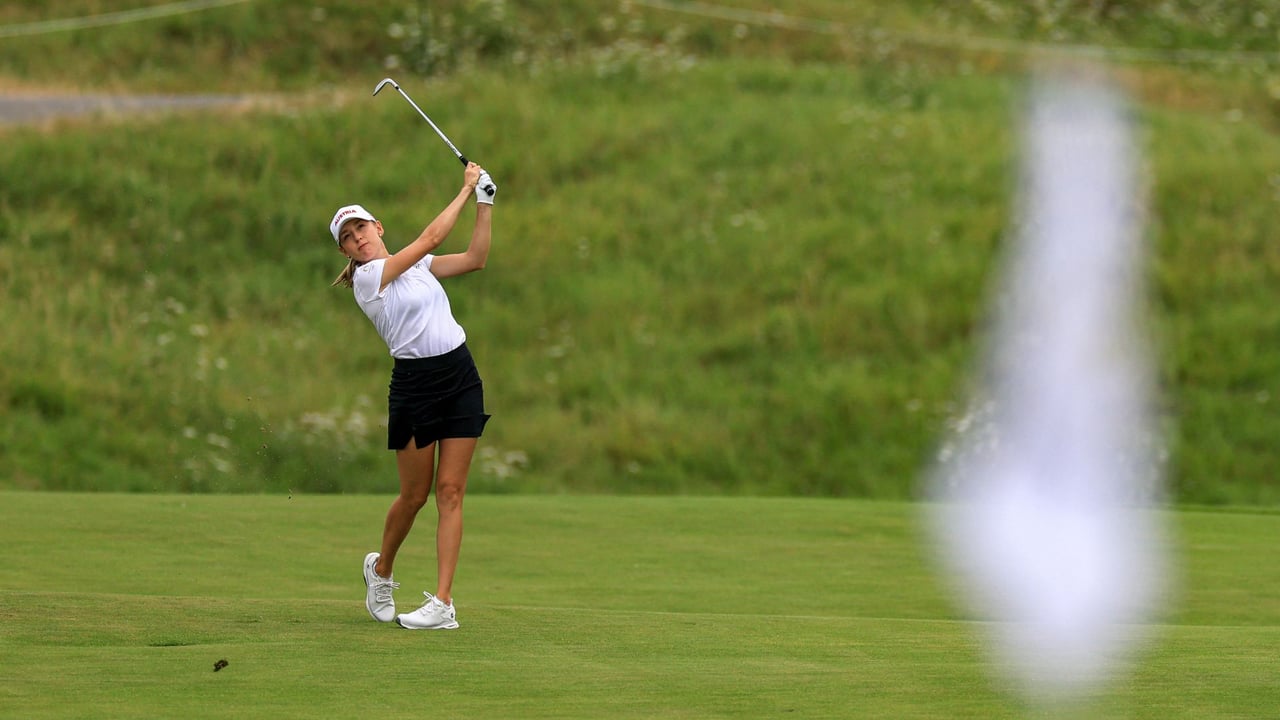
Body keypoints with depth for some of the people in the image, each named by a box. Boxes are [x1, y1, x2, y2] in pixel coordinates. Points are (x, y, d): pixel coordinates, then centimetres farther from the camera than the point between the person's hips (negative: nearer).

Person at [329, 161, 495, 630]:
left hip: (461, 377, 5)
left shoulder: (415, 265, 14)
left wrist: (485, 203, 3)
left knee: (450, 491, -3)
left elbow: (475, 258, 12)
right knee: (415, 494, 0)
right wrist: (465, 190, 0)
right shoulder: (368, 276, -7)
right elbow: (432, 237, -8)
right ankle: (381, 569, 30)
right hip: (414, 383, -5)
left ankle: (443, 602, -7)